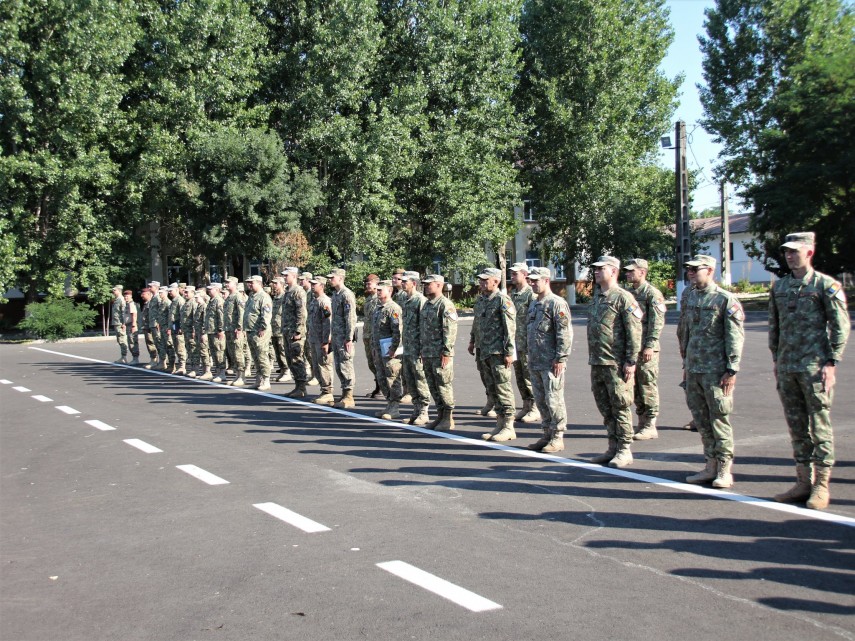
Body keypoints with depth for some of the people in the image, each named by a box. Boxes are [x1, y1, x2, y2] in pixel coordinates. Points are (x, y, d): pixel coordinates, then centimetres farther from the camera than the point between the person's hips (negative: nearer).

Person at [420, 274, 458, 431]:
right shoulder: (426, 304, 16)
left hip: (440, 354, -9)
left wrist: (446, 353, -20)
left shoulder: (445, 305, -11)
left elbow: (450, 330, -17)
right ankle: (440, 416, 21)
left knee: (444, 386, -3)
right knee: (433, 387, 13)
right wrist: (422, 350, 18)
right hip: (427, 353, 9)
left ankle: (448, 419, 4)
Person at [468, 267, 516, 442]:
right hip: (486, 353, 9)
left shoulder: (503, 301, -12)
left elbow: (510, 328, -16)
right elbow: (478, 323, 27)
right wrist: (473, 341, 24)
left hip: (499, 354, -9)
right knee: (492, 390, 12)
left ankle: (508, 427, 0)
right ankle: (500, 424, 19)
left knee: (503, 390, -5)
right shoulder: (485, 301, 15)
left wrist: (508, 353, -19)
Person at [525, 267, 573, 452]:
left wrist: (560, 359, -20)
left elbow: (565, 334, -16)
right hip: (535, 362, 9)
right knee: (541, 401, 13)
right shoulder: (534, 304, 17)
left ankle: (557, 438, 4)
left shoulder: (557, 303, -11)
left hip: (551, 363, -9)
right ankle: (547, 435, 22)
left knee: (553, 401, -4)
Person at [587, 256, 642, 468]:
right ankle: (612, 448, 22)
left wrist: (631, 361, -17)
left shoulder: (623, 298, -10)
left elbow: (634, 332, -14)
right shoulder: (596, 297, 16)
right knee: (604, 406, 12)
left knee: (620, 406, -2)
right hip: (596, 362, 8)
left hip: (616, 363, -8)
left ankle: (624, 451, 5)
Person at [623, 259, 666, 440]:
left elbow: (657, 322, -13)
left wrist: (650, 345, -19)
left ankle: (650, 427, 1)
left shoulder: (652, 294, -7)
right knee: (635, 388, 10)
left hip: (646, 349, -8)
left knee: (648, 387, -4)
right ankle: (642, 423, 17)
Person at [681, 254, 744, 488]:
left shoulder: (725, 299, -9)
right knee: (701, 419, 10)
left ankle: (725, 470, 6)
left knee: (719, 418, -2)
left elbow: (735, 337, -11)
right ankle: (711, 466, 20)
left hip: (716, 370, -7)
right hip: (694, 369, 7)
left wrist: (732, 370, -15)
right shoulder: (690, 297, 12)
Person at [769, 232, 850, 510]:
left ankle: (821, 485, 7)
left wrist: (831, 362, -12)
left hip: (815, 366, -6)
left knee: (819, 426, -1)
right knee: (796, 426, 10)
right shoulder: (779, 286, 12)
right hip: (787, 367, 6)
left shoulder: (826, 285, -4)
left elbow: (841, 326, -6)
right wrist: (776, 359, 15)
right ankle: (803, 482, 19)